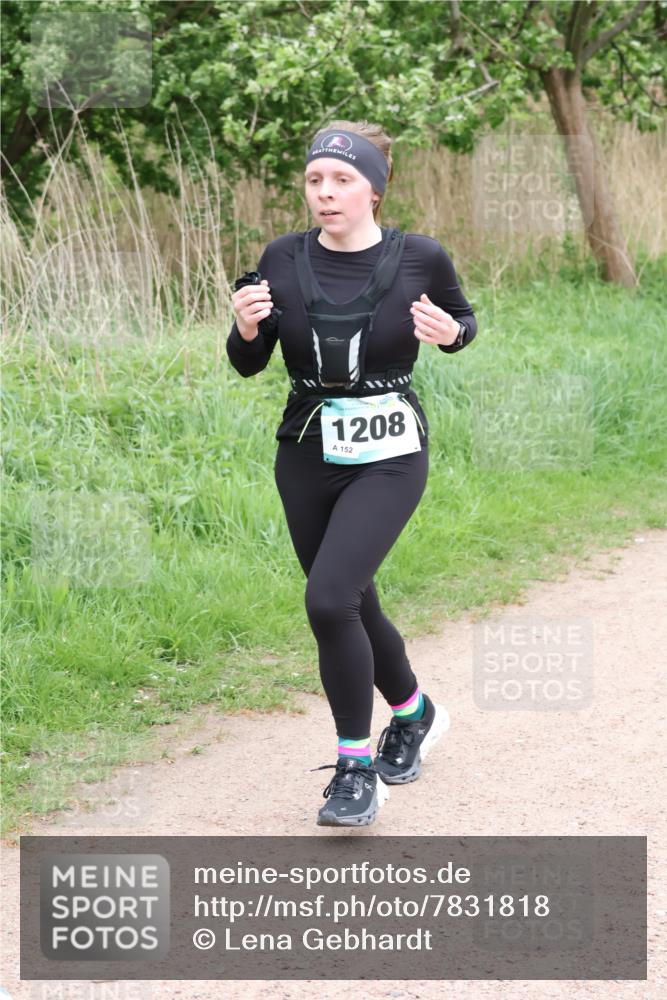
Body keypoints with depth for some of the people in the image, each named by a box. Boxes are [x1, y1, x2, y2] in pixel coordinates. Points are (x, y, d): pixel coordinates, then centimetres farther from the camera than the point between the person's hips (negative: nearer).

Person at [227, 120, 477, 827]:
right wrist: (246, 327, -18)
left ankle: (356, 768, -6)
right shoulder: (284, 259, -2)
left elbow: (462, 320, 10)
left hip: (388, 459, -4)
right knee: (351, 607, 15)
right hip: (306, 457, 4)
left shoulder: (419, 258, -8)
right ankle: (414, 714, 45)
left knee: (329, 598, -21)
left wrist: (450, 333, -13)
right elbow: (248, 365, 4)